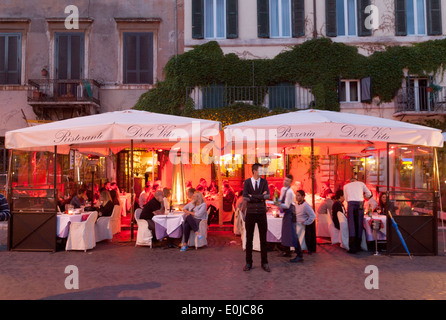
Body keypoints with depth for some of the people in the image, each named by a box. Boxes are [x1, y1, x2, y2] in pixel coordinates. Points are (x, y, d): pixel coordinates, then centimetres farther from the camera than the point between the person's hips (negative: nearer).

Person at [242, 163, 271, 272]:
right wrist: (260, 197, -14)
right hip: (250, 213, -1)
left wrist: (253, 196, -16)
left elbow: (268, 196, -12)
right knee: (249, 239, 7)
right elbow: (245, 197, -14)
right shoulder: (247, 182, -2)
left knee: (263, 239, 7)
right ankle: (249, 263, 18)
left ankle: (264, 263, 18)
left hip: (261, 213, 1)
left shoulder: (264, 181, 2)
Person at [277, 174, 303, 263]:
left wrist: (279, 204, -34)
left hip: (290, 213, -10)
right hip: (286, 212, 10)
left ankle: (299, 256, -7)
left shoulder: (289, 192, -21)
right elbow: (281, 200, 19)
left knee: (292, 234, -11)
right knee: (285, 233, 18)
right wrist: (277, 200, -1)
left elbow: (287, 206, -21)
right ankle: (287, 252, 32)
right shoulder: (283, 189, 7)